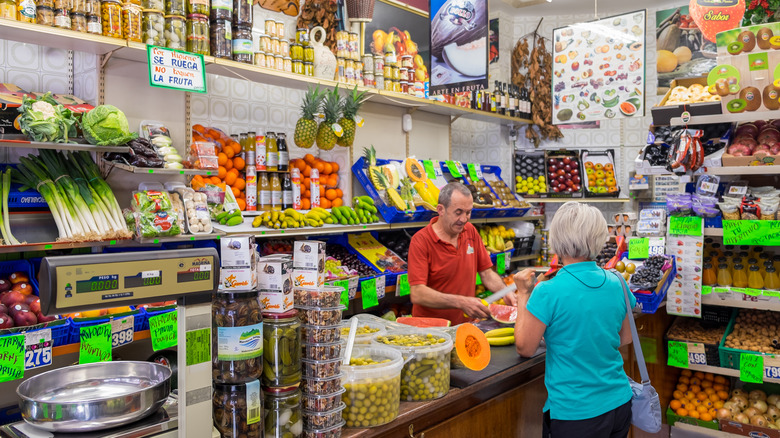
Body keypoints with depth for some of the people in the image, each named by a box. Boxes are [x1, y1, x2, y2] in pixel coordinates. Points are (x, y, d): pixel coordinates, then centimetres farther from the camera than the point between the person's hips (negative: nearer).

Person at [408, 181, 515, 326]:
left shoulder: (470, 231, 8)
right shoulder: (421, 241, -13)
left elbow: (486, 273, 12)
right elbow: (417, 294, -22)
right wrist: (461, 302, -29)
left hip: (465, 323, 6)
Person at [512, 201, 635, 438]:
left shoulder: (548, 292, -21)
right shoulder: (616, 283, -4)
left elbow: (524, 348, -10)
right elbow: (625, 338, 9)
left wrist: (523, 293, -3)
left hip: (574, 413, -5)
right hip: (619, 403, 5)